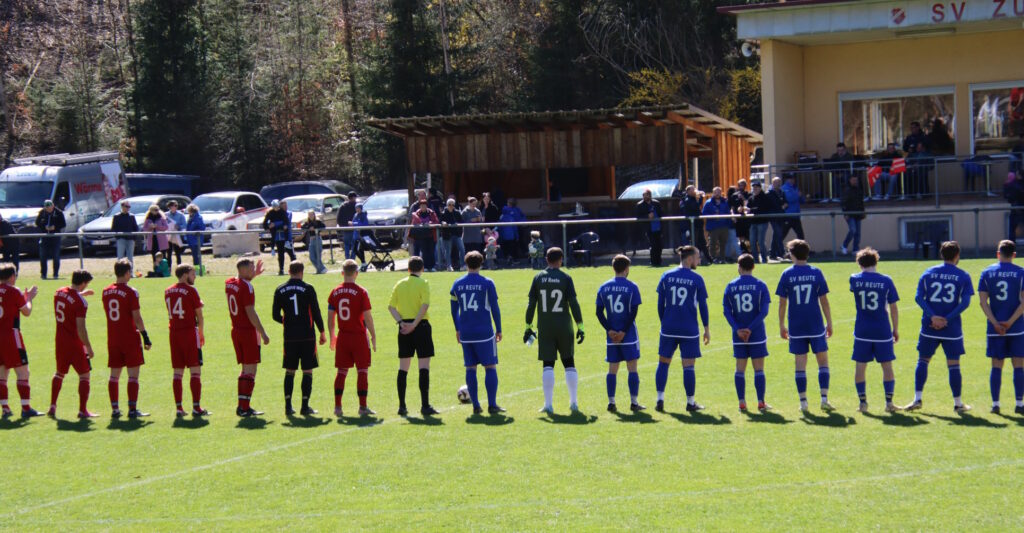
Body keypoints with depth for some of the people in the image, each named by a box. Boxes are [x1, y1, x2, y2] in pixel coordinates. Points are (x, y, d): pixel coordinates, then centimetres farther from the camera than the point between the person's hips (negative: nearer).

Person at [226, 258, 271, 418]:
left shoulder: (229, 283, 8)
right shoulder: (247, 287, -16)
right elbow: (251, 313, -19)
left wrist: (253, 274, 37)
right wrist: (263, 333, -15)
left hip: (235, 331, 8)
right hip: (248, 331, -8)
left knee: (246, 369, 16)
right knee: (250, 371, -3)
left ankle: (243, 406, 15)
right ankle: (244, 407, -6)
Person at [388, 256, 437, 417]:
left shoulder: (399, 284, 9)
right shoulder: (423, 284, -5)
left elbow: (391, 306, 3)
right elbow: (425, 305, -17)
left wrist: (401, 322, -6)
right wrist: (414, 324, -16)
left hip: (404, 327, 5)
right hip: (421, 326, -5)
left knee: (403, 367, 9)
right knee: (424, 366, -3)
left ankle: (402, 406, 10)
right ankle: (425, 406, -8)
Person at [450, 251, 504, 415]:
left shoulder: (457, 284, 6)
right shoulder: (487, 283, -4)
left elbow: (454, 310, 12)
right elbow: (495, 308, -3)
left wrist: (457, 329, 23)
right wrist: (499, 329, 7)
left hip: (465, 334, 3)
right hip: (485, 333, -3)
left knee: (470, 368, 8)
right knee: (490, 367, 2)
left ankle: (475, 406, 7)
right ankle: (492, 405, -3)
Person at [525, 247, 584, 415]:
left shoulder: (538, 278, 2)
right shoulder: (566, 278, -3)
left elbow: (531, 304, 1)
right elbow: (573, 303, -7)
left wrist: (528, 326, 6)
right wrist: (580, 326, -4)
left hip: (544, 327, 1)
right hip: (564, 327, -1)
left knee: (548, 365, 0)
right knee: (569, 363, 10)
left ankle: (548, 404, -6)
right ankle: (574, 403, 10)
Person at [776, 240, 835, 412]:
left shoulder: (787, 274, -2)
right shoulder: (816, 273, -2)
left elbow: (782, 303, -1)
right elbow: (824, 300, 0)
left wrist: (781, 325, 7)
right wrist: (829, 323, 7)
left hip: (796, 327, 0)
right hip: (816, 326, 0)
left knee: (800, 364, 6)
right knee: (823, 361, 7)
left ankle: (803, 402, 6)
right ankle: (824, 399, -1)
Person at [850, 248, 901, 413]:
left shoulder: (854, 279, -3)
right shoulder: (886, 281, -4)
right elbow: (893, 308, 0)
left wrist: (863, 271, 25)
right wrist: (896, 329, 8)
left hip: (862, 332, 1)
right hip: (883, 331, 0)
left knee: (861, 367, 9)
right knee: (887, 366, 8)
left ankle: (863, 402, 8)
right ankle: (889, 402, 4)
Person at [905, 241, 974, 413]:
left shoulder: (928, 273, 5)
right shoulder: (963, 276, 0)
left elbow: (919, 297, -4)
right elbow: (965, 302, -10)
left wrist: (933, 316, -11)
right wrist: (948, 319, -12)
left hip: (929, 328, 1)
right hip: (952, 328, -1)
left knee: (923, 361, 12)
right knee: (953, 365, 4)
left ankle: (917, 399, 6)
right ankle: (958, 403, 10)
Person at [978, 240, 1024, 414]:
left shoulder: (987, 273, 3)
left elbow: (983, 301, -3)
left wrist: (995, 323, -7)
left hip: (994, 329, 2)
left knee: (996, 366, 7)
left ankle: (995, 404, 6)